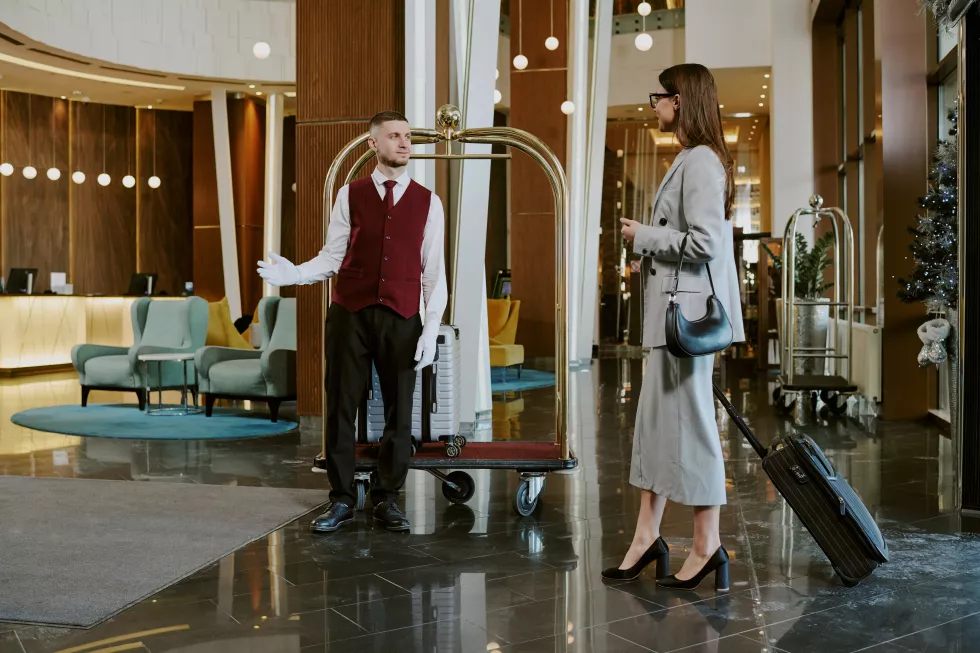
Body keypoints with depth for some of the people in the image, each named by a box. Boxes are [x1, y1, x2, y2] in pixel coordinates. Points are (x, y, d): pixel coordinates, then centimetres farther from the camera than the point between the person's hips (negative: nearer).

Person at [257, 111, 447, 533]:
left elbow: (434, 272, 3)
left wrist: (431, 328, -4)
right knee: (341, 407, 5)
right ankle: (341, 500, 18)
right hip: (350, 313, 0)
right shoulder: (350, 195, 6)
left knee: (399, 410, 6)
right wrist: (292, 274, -13)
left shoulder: (428, 202, 6)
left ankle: (387, 499, 22)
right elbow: (332, 258, 3)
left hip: (401, 318, 0)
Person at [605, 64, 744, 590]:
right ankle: (647, 534, 22)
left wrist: (643, 236, -12)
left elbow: (704, 241, -22)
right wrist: (647, 238, 12)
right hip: (671, 311, 10)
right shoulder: (690, 160, 17)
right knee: (655, 420, 13)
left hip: (688, 311, -10)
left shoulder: (700, 161, -14)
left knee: (689, 422, -2)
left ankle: (707, 545, 11)